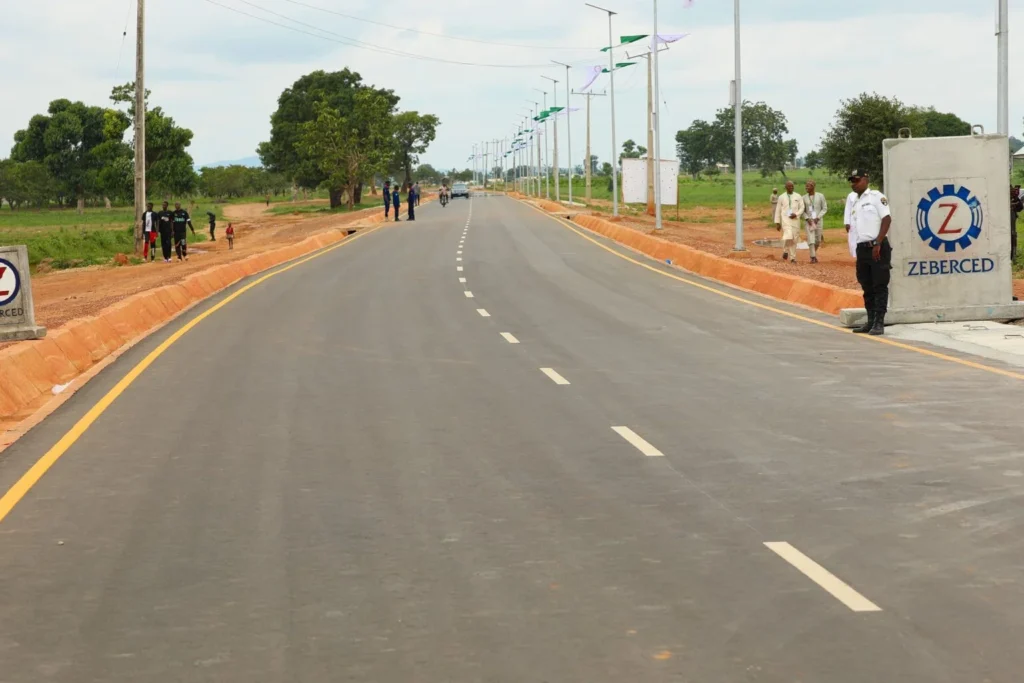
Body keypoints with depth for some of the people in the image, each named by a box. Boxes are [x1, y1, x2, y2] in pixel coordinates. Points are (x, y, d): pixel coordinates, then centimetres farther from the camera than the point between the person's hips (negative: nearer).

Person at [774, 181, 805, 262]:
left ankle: (793, 258, 12)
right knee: (788, 236, -23)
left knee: (794, 239, 2)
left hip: (795, 220, 2)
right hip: (785, 220, -2)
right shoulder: (781, 197, 7)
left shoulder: (798, 197, 8)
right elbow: (778, 210, 9)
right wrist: (777, 223, 5)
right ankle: (785, 251, 2)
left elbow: (802, 208, 6)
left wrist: (796, 214, -13)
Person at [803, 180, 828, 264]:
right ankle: (813, 257, -5)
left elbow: (825, 208, 0)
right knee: (811, 239, -8)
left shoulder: (820, 196, -2)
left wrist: (818, 217, -12)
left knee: (818, 240, 5)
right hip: (809, 221, 1)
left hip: (818, 220, -1)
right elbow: (803, 211, 8)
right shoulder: (804, 197, 3)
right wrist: (807, 218, -9)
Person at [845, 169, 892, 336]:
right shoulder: (852, 199, 14)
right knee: (867, 287, 12)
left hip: (878, 247, -7)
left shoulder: (876, 196, -4)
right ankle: (871, 321, 19)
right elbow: (849, 224, 18)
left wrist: (877, 244, -16)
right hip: (861, 248, 7)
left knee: (879, 286, -5)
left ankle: (879, 323, -6)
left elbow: (887, 219, -12)